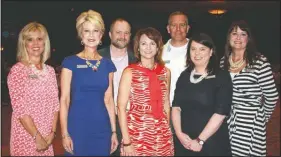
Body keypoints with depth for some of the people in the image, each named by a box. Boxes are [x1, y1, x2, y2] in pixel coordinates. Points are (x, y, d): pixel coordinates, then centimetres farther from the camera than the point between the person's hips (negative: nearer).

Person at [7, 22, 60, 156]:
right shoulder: (17, 70, -10)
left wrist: (52, 133, -3)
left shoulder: (50, 71, 5)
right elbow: (19, 109, -15)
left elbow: (55, 104, 6)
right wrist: (37, 137, -14)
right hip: (25, 137, -4)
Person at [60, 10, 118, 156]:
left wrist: (113, 131, 6)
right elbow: (64, 99, -5)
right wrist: (65, 133, -9)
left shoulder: (107, 64, 5)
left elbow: (108, 100, 7)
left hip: (102, 129, 3)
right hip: (77, 128, -3)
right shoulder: (70, 62, -4)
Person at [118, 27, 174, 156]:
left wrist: (167, 129, 12)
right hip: (136, 134, -3)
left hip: (162, 135, 4)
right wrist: (126, 141, -12)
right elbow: (121, 107, -10)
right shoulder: (130, 72, -8)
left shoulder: (165, 72, 4)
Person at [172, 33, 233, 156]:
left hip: (212, 143, -4)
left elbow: (221, 112, -14)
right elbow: (176, 106, 3)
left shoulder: (222, 77, -7)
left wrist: (200, 140, -15)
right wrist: (179, 133, -9)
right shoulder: (184, 76, 6)